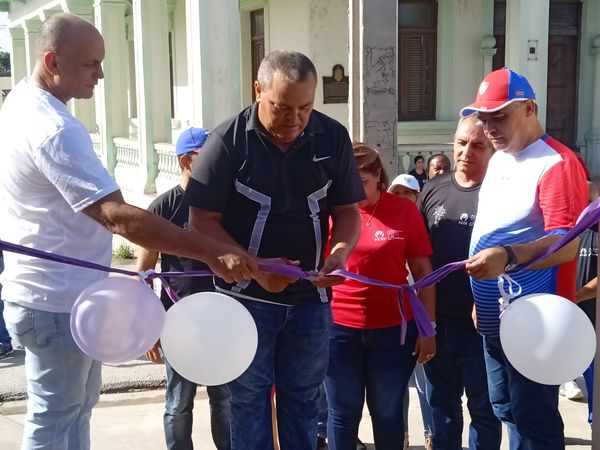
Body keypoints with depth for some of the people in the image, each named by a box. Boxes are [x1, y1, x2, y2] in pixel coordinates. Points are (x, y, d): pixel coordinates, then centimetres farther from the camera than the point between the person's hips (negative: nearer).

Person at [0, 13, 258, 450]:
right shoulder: (54, 129, -28)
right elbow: (118, 216, -36)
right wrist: (212, 252, -38)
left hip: (51, 293, 10)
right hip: (57, 303, -10)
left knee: (77, 405, 23)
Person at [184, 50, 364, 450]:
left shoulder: (333, 138, -3)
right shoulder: (228, 140, -12)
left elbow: (347, 210, 5)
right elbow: (203, 220, -10)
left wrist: (341, 252, -16)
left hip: (311, 297, 3)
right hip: (246, 296, -2)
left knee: (302, 400, 14)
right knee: (250, 400, 9)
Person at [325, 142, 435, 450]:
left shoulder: (405, 210, -1)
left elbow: (423, 271, 1)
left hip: (394, 328, 0)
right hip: (338, 327, 1)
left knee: (387, 412, 12)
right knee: (343, 412, 10)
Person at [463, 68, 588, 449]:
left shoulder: (557, 163, -16)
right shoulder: (498, 160, 12)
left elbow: (568, 245, -27)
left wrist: (509, 257, -44)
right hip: (494, 319, 9)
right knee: (507, 412, 19)